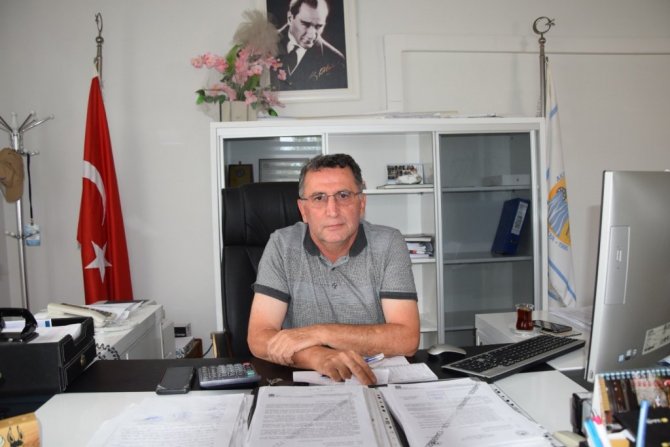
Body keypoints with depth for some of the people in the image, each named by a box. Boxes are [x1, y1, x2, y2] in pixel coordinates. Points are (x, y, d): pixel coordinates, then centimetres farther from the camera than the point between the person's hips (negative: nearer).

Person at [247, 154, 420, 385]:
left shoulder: (388, 244, -6)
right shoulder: (282, 245, -5)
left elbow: (406, 339, -13)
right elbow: (259, 338, -10)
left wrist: (320, 333, -19)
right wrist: (319, 357, -29)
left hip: (378, 381, 1)